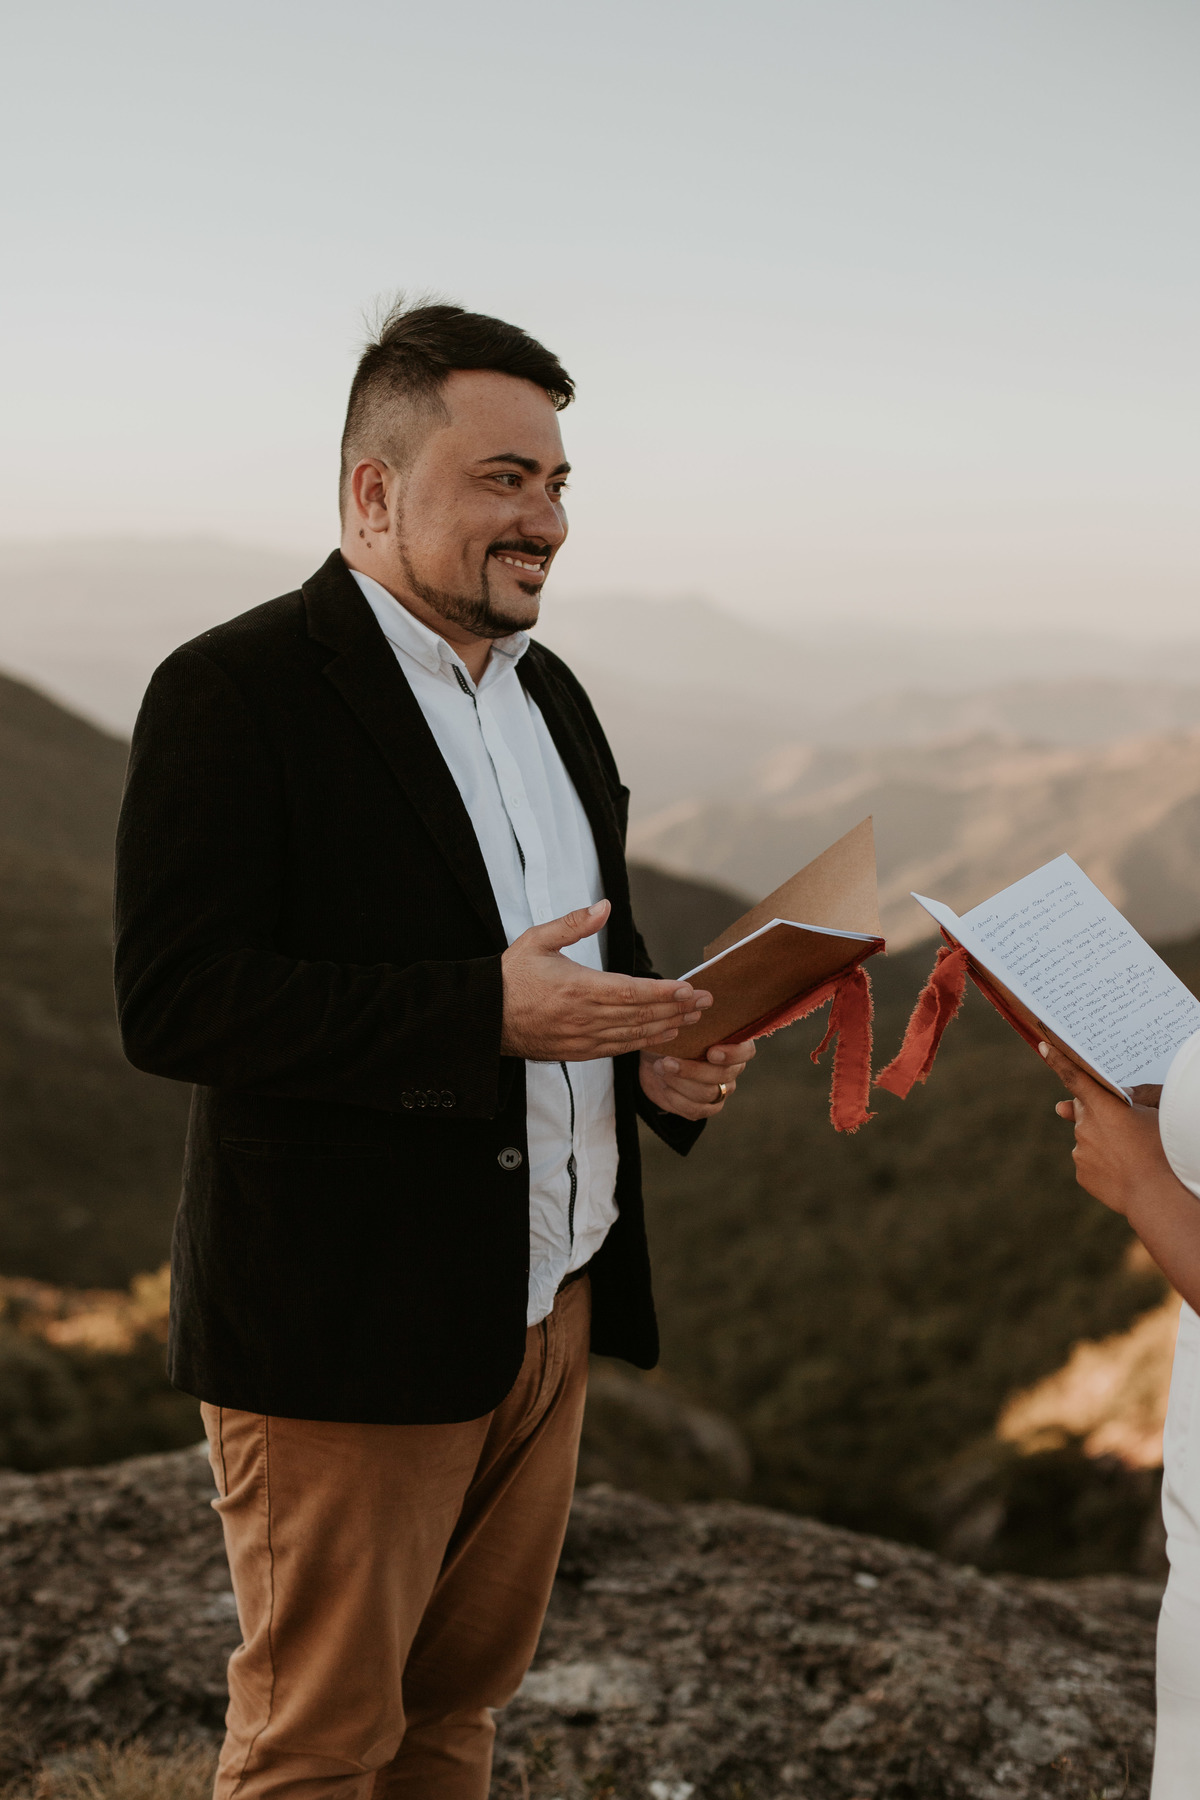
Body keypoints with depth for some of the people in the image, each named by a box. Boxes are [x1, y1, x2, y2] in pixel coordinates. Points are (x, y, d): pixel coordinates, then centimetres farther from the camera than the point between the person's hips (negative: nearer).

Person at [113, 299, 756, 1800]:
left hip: (548, 1304, 7)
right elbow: (174, 1004, -22)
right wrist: (490, 1015, -27)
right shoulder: (233, 693, -13)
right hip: (345, 1335, -7)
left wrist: (658, 1054, -1)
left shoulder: (548, 694, 12)